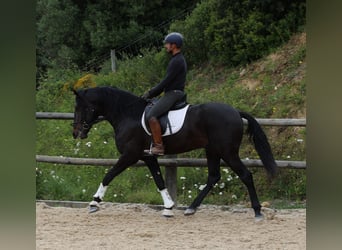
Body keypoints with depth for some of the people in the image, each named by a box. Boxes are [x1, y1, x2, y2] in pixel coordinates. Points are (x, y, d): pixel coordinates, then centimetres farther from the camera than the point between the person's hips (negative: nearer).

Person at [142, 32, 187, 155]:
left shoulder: (177, 61, -14)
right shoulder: (177, 59, 19)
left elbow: (166, 81, -18)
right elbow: (166, 81, 22)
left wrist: (151, 93, -13)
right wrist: (151, 92, 15)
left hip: (173, 94, -11)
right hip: (172, 94, 11)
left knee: (151, 116, -23)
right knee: (149, 108, 19)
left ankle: (158, 146, -25)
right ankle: (154, 144, 17)